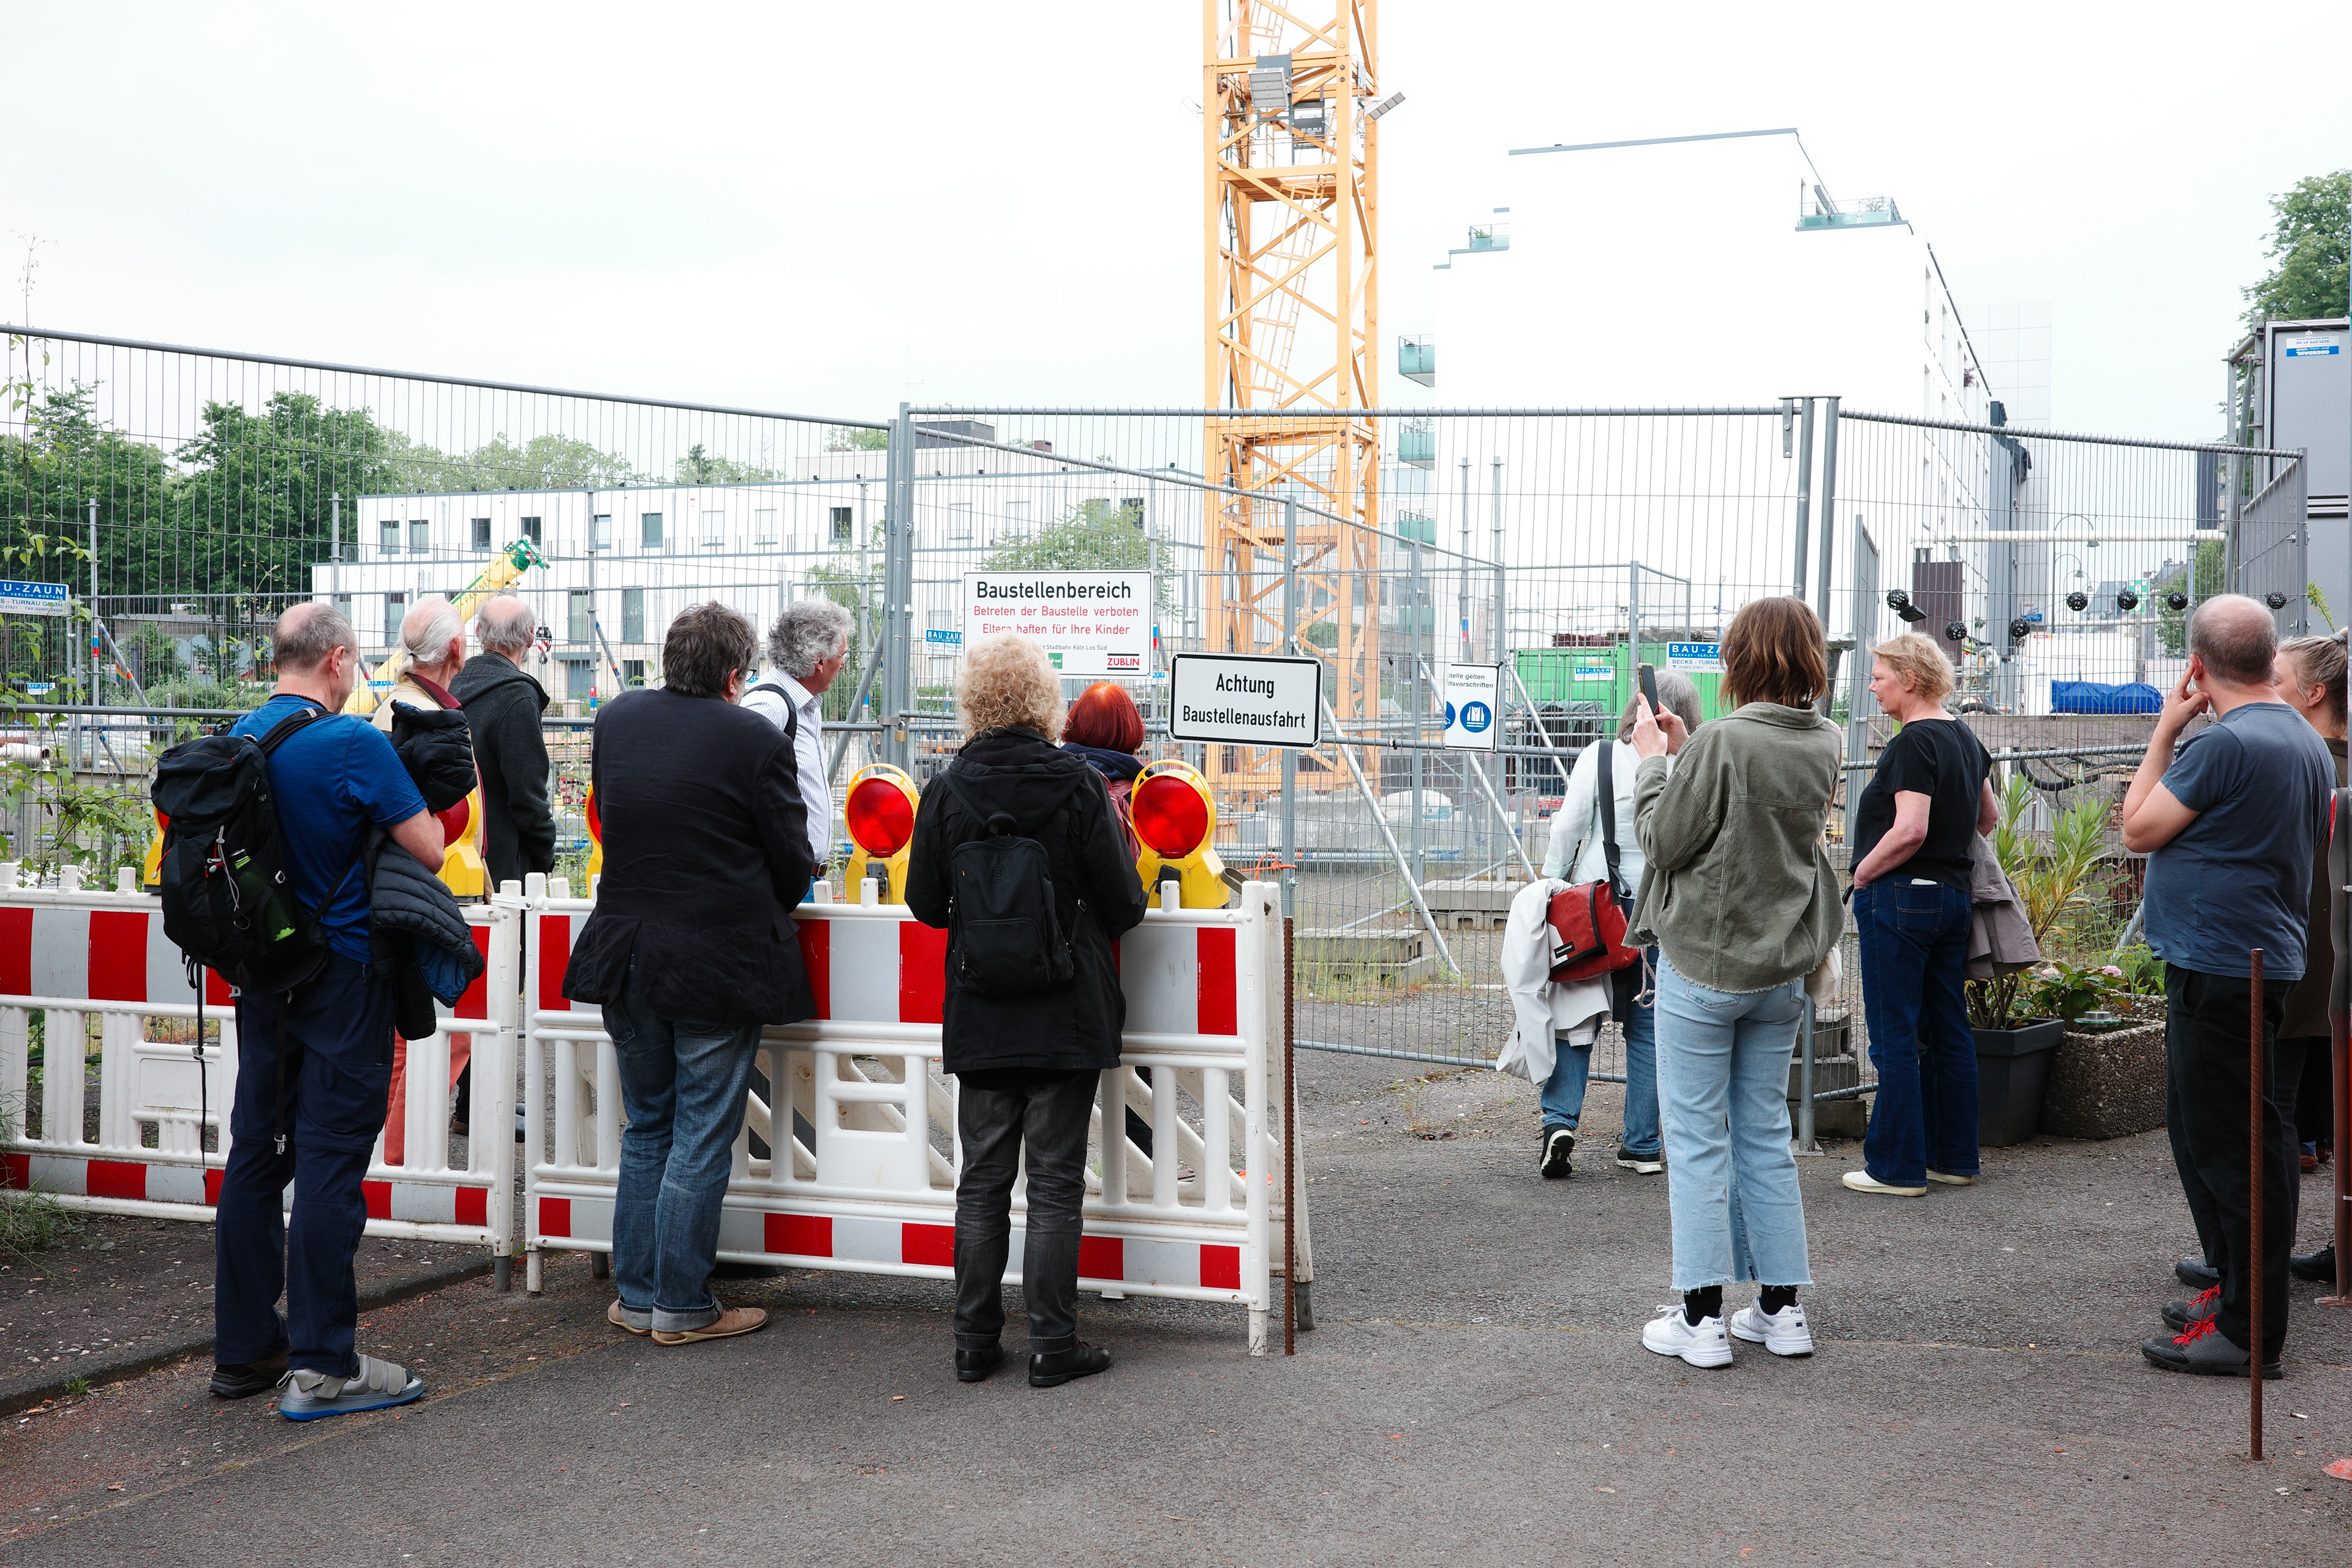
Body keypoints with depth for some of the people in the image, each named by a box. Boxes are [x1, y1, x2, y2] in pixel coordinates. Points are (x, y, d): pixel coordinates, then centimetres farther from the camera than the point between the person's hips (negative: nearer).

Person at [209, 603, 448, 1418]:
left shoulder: (240, 737, 6)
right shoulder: (355, 743, -16)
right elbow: (429, 848, -14)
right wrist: (403, 793, 4)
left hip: (263, 972, 7)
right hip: (344, 975, -7)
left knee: (256, 1152, 13)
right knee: (329, 1159, -4)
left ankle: (243, 1348, 22)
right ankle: (321, 1365, -1)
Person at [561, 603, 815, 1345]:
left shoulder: (616, 719, 3)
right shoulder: (755, 739, -13)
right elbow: (792, 859, -7)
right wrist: (767, 910, 14)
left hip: (627, 950, 5)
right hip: (720, 961, -5)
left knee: (645, 1129, 17)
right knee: (701, 1139, 3)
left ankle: (636, 1294, 22)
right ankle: (682, 1306, 9)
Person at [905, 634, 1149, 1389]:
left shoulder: (946, 792, -3)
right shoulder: (1080, 787, -10)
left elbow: (925, 904, 3)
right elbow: (1123, 905, -7)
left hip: (978, 1017, 2)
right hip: (1067, 1016, -2)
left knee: (982, 1177, 11)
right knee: (1054, 1183, 4)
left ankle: (975, 1342, 15)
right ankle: (1052, 1346, 7)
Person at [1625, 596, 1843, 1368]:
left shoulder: (1723, 742, -20)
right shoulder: (1823, 745, 3)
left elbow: (1665, 841, -13)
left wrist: (1653, 761, 0)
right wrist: (1682, 753, 11)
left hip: (1705, 964, -7)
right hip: (1782, 968, 7)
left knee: (1697, 1139, 2)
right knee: (1766, 1136, 15)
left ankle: (1701, 1318, 4)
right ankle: (1781, 1310, 20)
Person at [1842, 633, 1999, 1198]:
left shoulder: (1915, 743, -16)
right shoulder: (1965, 737, 12)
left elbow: (1910, 831, -24)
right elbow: (1989, 817, 24)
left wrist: (1863, 873, -12)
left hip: (1900, 897, -9)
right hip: (1954, 894, 9)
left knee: (1895, 1037, -3)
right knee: (1948, 1032, 14)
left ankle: (1897, 1167, 1)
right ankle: (1955, 1157, 20)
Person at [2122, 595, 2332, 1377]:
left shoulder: (2227, 741, -19)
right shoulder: (2306, 741, 12)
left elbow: (2139, 829, -10)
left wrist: (2164, 731, -2)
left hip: (2219, 971, -10)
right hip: (2263, 961, 10)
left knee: (2230, 1148, -5)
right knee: (2202, 1133, 20)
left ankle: (2248, 1332, 0)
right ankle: (2236, 1292, 30)